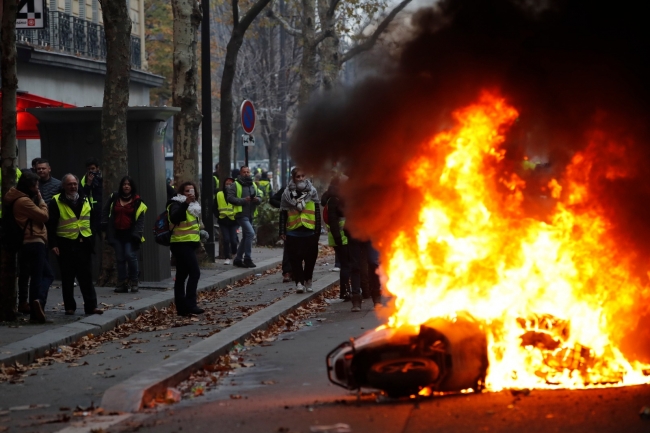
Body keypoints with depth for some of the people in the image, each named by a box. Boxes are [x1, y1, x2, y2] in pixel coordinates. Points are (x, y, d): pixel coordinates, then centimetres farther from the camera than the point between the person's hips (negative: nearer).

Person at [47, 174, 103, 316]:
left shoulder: (85, 201, 10)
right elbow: (51, 225, -7)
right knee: (68, 278, 4)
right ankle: (69, 307, 10)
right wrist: (53, 244, -14)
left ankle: (91, 306, 4)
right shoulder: (56, 202, -4)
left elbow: (92, 222, 16)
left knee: (87, 277, 3)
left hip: (84, 244, 3)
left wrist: (92, 241, 11)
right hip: (66, 245, -3)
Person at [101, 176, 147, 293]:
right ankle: (122, 283, 10)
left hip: (129, 234, -4)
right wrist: (104, 224, 5)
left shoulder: (137, 201, -1)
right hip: (117, 234, 4)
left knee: (130, 255, -15)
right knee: (120, 259, 6)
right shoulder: (114, 198, 8)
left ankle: (133, 281, 0)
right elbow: (105, 212, 17)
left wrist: (136, 234, -16)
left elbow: (140, 220, -6)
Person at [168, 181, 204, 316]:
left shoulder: (192, 206, 17)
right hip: (181, 244, -9)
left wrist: (198, 239, 15)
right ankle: (190, 304, -20)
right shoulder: (177, 205, -12)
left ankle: (181, 307, 9)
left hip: (188, 244, 9)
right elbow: (174, 218, -33)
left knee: (182, 275, 8)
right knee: (195, 272, -17)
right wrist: (186, 203, -40)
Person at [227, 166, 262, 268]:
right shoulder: (235, 185, -7)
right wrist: (243, 200, -23)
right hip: (241, 214, -8)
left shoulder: (253, 185, 14)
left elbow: (259, 196, 17)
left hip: (250, 215, 8)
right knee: (250, 233, -20)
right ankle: (247, 258, -14)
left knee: (245, 237, 13)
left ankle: (238, 259, 24)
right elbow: (230, 197, -14)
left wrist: (257, 199, -8)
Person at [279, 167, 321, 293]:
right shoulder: (287, 193, 4)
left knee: (311, 258, 5)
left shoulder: (312, 192, 6)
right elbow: (283, 214, 5)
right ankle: (299, 282, -3)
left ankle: (308, 280, 23)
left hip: (310, 232, 1)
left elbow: (317, 213, 6)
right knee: (295, 258, -4)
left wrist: (318, 230, 1)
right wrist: (282, 231, -2)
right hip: (293, 232, -1)